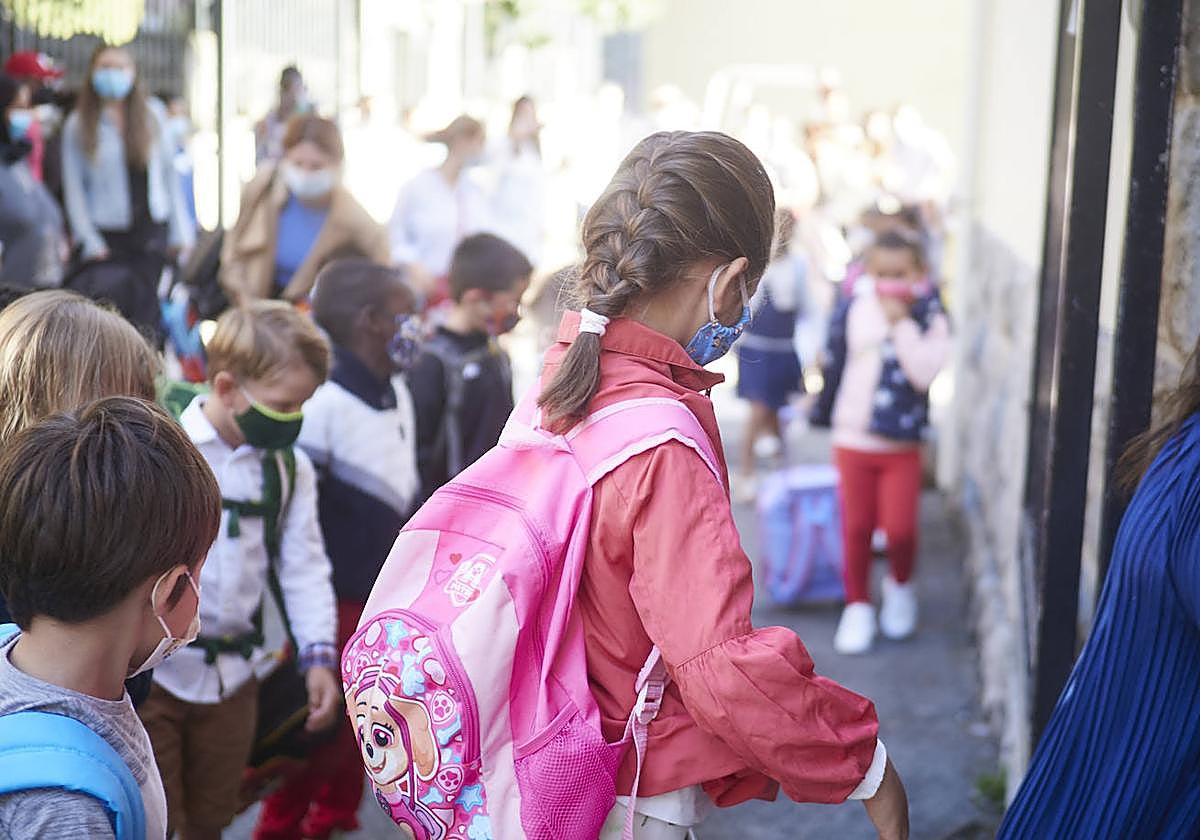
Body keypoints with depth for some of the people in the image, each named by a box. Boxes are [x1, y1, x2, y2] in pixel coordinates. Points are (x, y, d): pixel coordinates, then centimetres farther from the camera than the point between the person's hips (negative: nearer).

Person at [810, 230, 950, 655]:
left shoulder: (930, 316, -6)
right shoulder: (852, 310, -1)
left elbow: (925, 372, -20)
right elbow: (834, 365, 10)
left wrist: (902, 323, -22)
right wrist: (823, 413, 17)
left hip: (902, 444, -2)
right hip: (853, 440, 2)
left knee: (900, 528, -3)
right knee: (856, 528, 9)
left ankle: (900, 586, 28)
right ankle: (858, 605, 25)